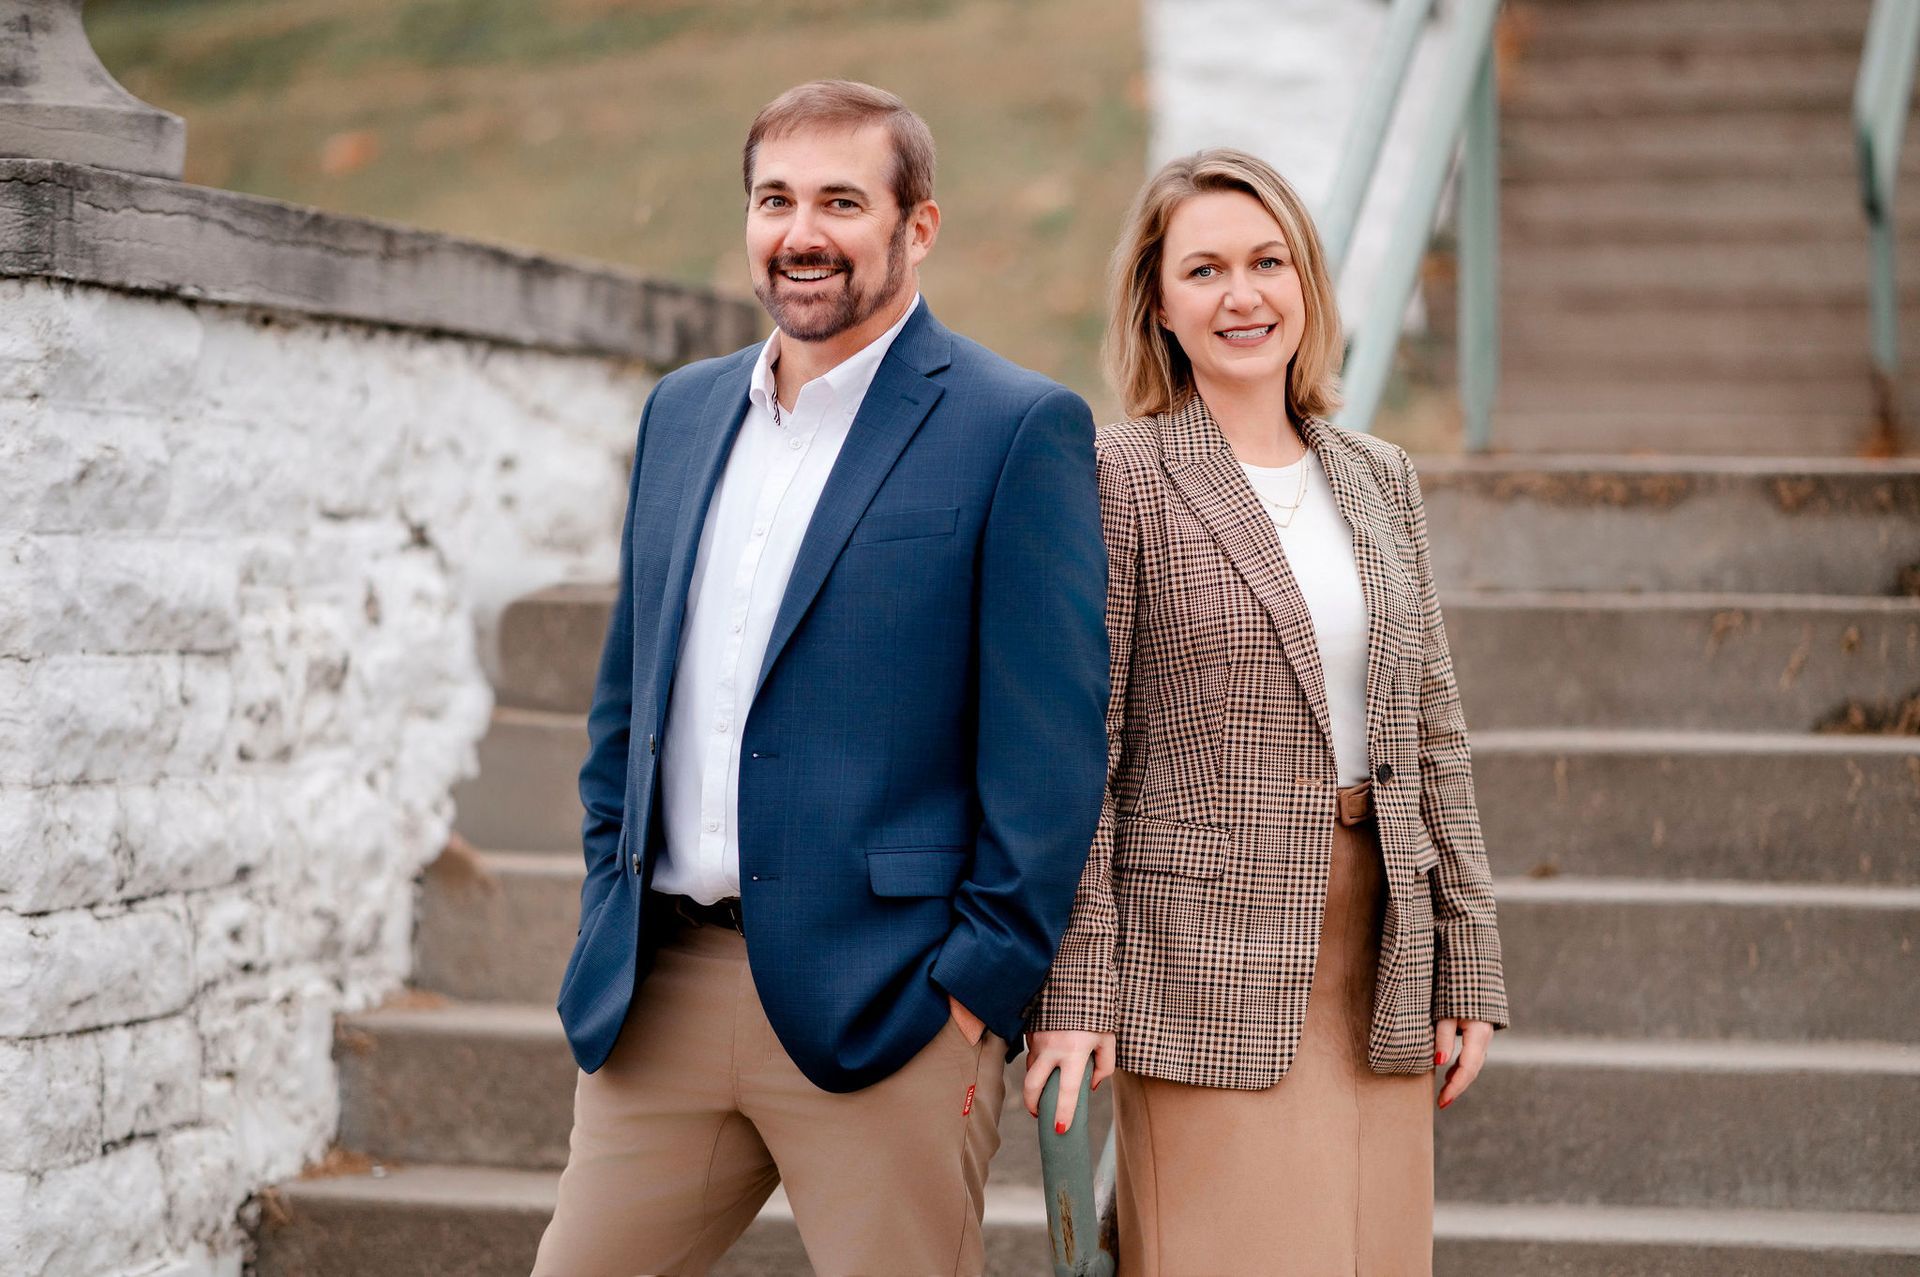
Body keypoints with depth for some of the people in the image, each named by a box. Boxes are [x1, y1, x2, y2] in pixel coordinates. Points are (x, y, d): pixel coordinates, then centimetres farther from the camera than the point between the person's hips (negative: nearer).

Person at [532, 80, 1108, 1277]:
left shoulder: (1019, 430, -6)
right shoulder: (683, 410, 13)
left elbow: (1051, 743, -10)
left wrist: (979, 988, -12)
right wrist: (612, 902, 13)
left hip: (880, 999, -5)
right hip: (656, 993, 6)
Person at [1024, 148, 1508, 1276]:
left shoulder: (1379, 477, 13)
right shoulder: (1121, 482, -4)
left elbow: (1434, 736, 14)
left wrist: (1471, 965, 9)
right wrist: (1073, 990, -12)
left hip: (1380, 956, 5)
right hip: (1215, 957, -5)